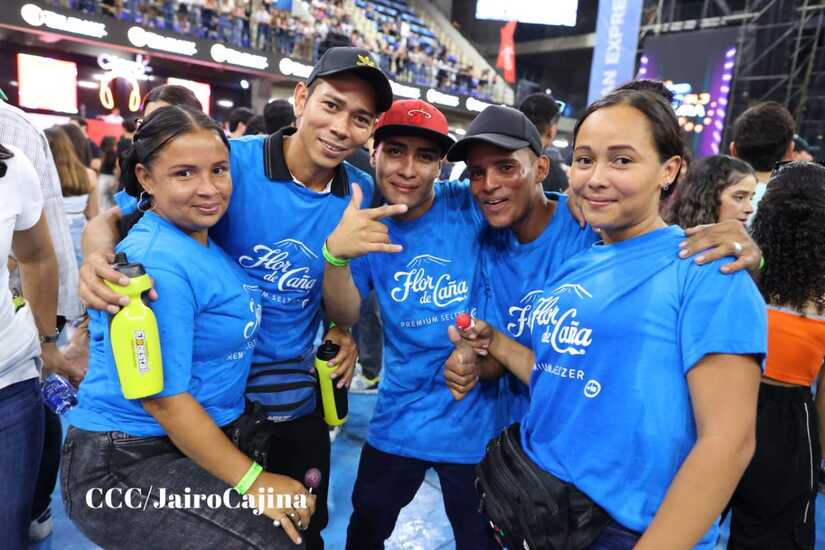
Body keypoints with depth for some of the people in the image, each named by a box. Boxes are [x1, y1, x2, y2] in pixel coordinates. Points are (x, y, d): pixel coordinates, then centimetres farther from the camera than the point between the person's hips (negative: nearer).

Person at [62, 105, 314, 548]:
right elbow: (163, 399, -21)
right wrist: (253, 482, -16)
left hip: (197, 443, 8)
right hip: (127, 468, -8)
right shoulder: (157, 265, -22)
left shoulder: (205, 236, 4)